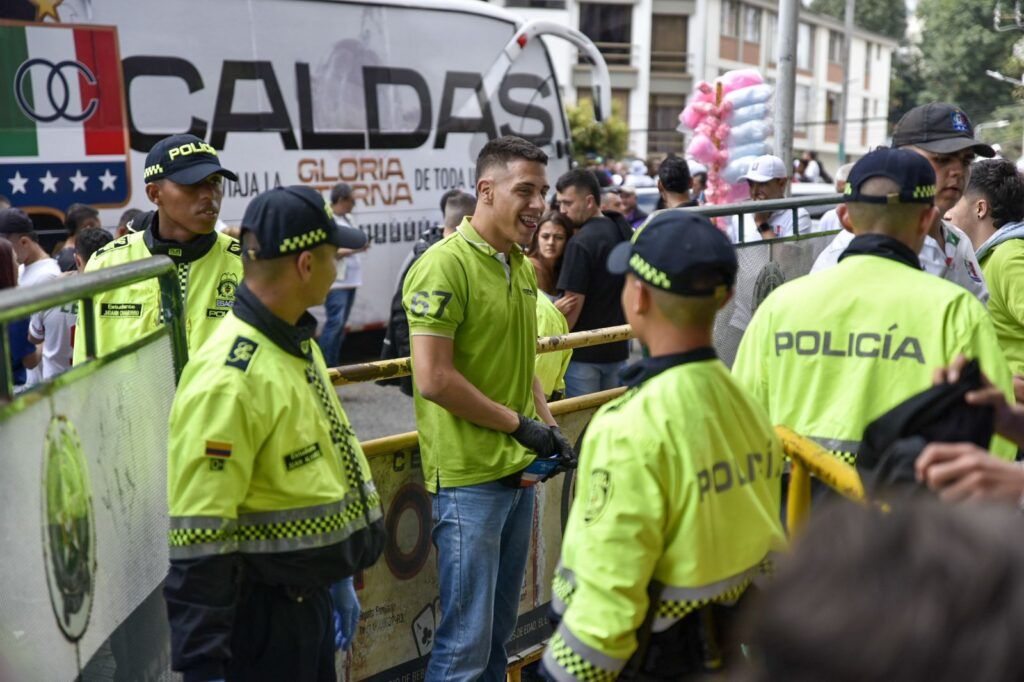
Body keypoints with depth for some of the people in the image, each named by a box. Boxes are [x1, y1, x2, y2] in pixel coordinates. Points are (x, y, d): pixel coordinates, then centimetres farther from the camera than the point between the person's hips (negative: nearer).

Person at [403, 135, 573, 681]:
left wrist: (548, 427, 7)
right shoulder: (444, 266, -16)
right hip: (468, 477, -8)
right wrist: (518, 424, -14)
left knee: (500, 629, 19)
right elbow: (433, 379, -21)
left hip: (519, 471, 8)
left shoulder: (521, 265, 12)